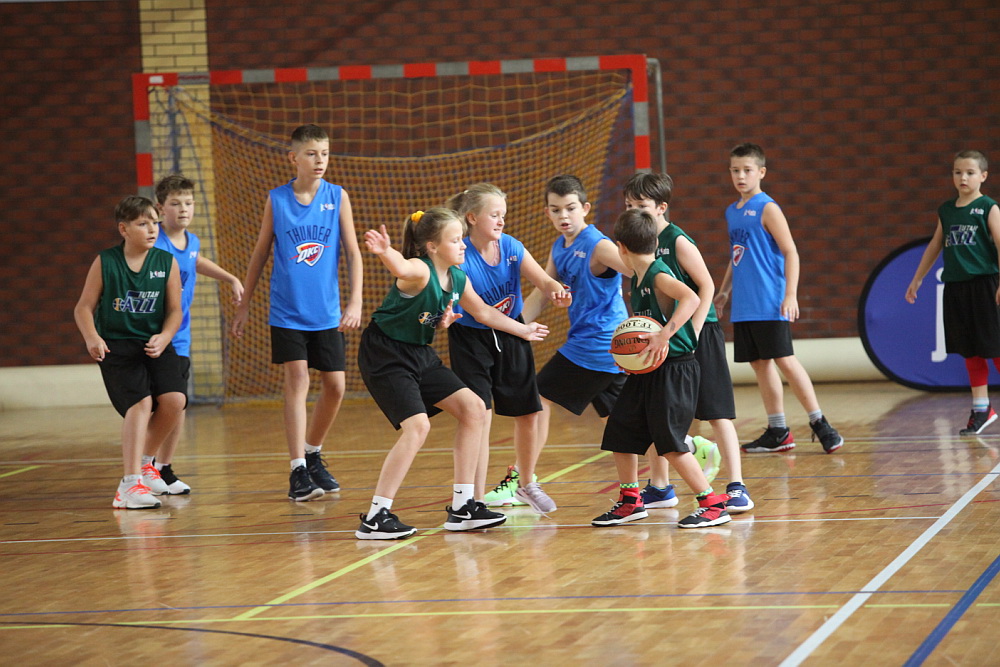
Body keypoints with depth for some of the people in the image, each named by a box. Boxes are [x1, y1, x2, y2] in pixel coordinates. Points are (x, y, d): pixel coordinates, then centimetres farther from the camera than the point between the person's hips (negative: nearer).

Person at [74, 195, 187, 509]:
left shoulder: (167, 262, 3)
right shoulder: (105, 262, -1)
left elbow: (175, 310, 4)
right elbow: (84, 308, 1)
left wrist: (164, 338, -15)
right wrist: (92, 338, -18)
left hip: (155, 344, 3)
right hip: (116, 345, -3)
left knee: (174, 399, -17)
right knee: (141, 403, -22)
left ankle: (144, 458, 12)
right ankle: (130, 483, -20)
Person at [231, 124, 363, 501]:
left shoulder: (338, 197, 0)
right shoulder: (277, 200, -1)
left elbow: (352, 252, -1)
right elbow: (260, 254, 8)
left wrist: (355, 302, -12)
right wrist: (244, 305, 9)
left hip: (326, 312, 2)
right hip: (287, 311, -2)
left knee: (335, 386, 5)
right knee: (297, 381, -12)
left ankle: (313, 455, 28)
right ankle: (298, 471, -13)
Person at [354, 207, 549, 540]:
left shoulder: (458, 279, 2)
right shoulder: (420, 271, -24)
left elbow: (484, 313, 21)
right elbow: (401, 268, -51)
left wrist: (523, 330, 30)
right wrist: (385, 251, -74)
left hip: (419, 355, 9)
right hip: (384, 355, -9)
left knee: (473, 408, 6)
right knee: (417, 426, -23)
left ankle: (462, 507, 13)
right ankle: (375, 519, -16)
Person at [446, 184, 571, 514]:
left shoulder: (511, 247, -9)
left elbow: (542, 279, -15)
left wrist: (556, 290, -38)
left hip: (510, 335, 5)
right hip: (471, 340, -5)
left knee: (528, 413, 12)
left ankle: (527, 484, 36)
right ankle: (476, 499, -7)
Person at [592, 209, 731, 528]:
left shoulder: (659, 275, -16)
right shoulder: (637, 280, 11)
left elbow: (691, 298, -33)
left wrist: (664, 335, -37)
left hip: (674, 369, -10)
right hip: (646, 371, 10)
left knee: (670, 443, -11)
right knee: (620, 434, 13)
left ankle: (713, 504, -3)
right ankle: (631, 502, 27)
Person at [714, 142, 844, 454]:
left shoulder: (767, 208, -7)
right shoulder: (732, 212, 15)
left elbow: (790, 253, -11)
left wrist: (791, 294, -19)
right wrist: (723, 292, 22)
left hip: (769, 304, -8)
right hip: (743, 306, 8)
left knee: (784, 360, -9)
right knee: (759, 364, 9)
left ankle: (819, 423, -3)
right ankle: (777, 432, 15)